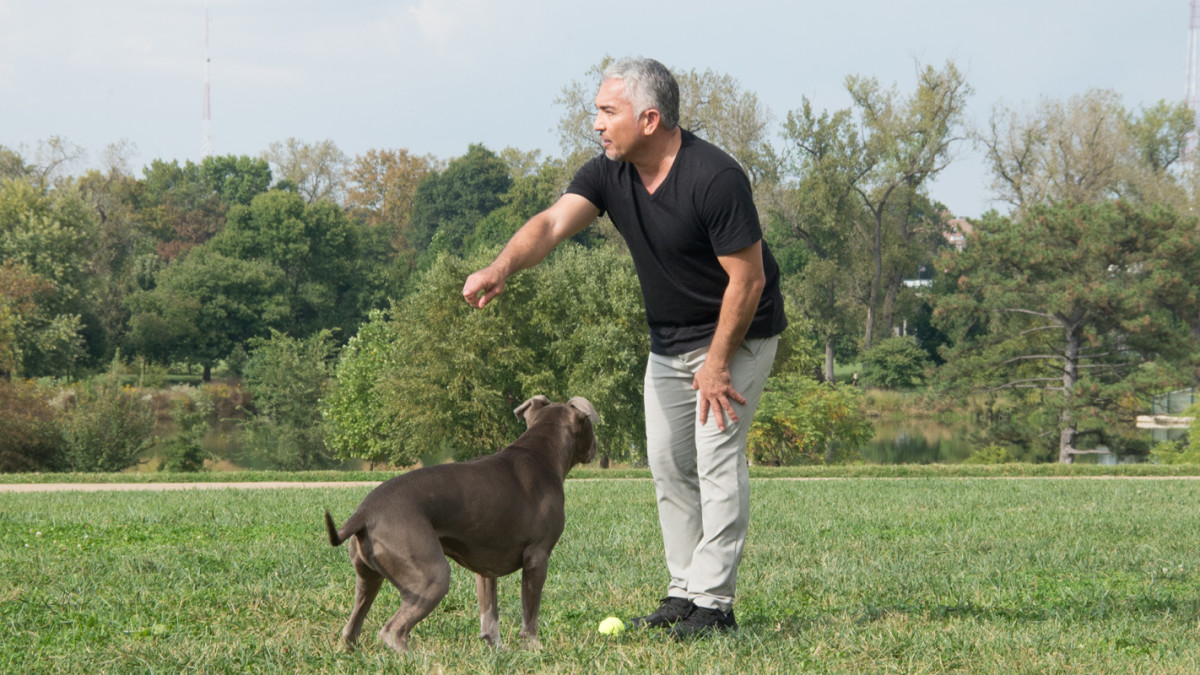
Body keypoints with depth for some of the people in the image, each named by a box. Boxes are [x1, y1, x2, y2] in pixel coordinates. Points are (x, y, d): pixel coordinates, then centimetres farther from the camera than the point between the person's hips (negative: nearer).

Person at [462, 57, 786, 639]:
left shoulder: (714, 178, -28)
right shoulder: (610, 173, -8)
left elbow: (747, 278, -23)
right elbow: (553, 222, -22)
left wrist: (717, 363, -20)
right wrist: (500, 269, -42)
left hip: (737, 333, -8)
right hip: (668, 339, 8)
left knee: (716, 456, -13)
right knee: (667, 462, 10)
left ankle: (713, 603, -9)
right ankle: (683, 591, 19)